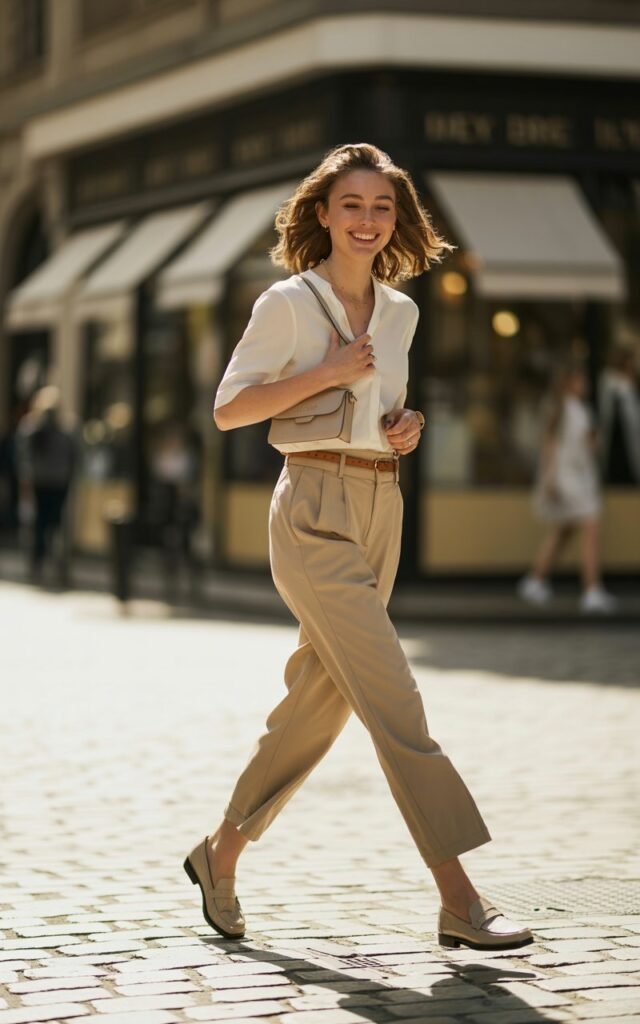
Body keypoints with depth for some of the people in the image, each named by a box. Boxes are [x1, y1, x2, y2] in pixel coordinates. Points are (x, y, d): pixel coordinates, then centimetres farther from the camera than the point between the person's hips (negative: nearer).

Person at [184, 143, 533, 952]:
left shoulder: (400, 312, 12)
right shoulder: (288, 302, -5)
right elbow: (227, 409, -6)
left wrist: (407, 424, 2)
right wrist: (325, 371, -16)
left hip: (381, 512, 7)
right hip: (315, 512, -7)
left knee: (322, 699, 11)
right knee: (394, 699, -13)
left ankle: (222, 850, 28)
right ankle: (459, 900, -15)